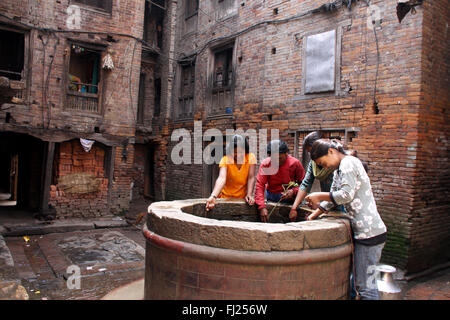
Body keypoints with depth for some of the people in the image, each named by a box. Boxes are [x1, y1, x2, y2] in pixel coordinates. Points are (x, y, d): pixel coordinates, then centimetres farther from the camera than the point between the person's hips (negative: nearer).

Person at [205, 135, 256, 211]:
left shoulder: (251, 157, -7)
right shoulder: (225, 159, -12)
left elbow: (251, 178, -12)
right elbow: (222, 178, -26)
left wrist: (249, 195, -26)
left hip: (243, 199, 1)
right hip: (226, 197, -1)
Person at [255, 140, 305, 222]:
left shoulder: (295, 163, -12)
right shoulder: (265, 164, -12)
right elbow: (259, 186, -17)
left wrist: (293, 191, -25)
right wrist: (262, 207, -28)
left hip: (290, 197, 0)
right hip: (271, 196, 0)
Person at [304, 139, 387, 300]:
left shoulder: (348, 163, -12)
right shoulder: (339, 170, 18)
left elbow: (346, 195, -21)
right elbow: (332, 198, 23)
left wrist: (319, 196, -10)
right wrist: (313, 216, 21)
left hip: (369, 232, -10)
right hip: (363, 231, 10)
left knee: (365, 284, -4)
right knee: (362, 281, 17)